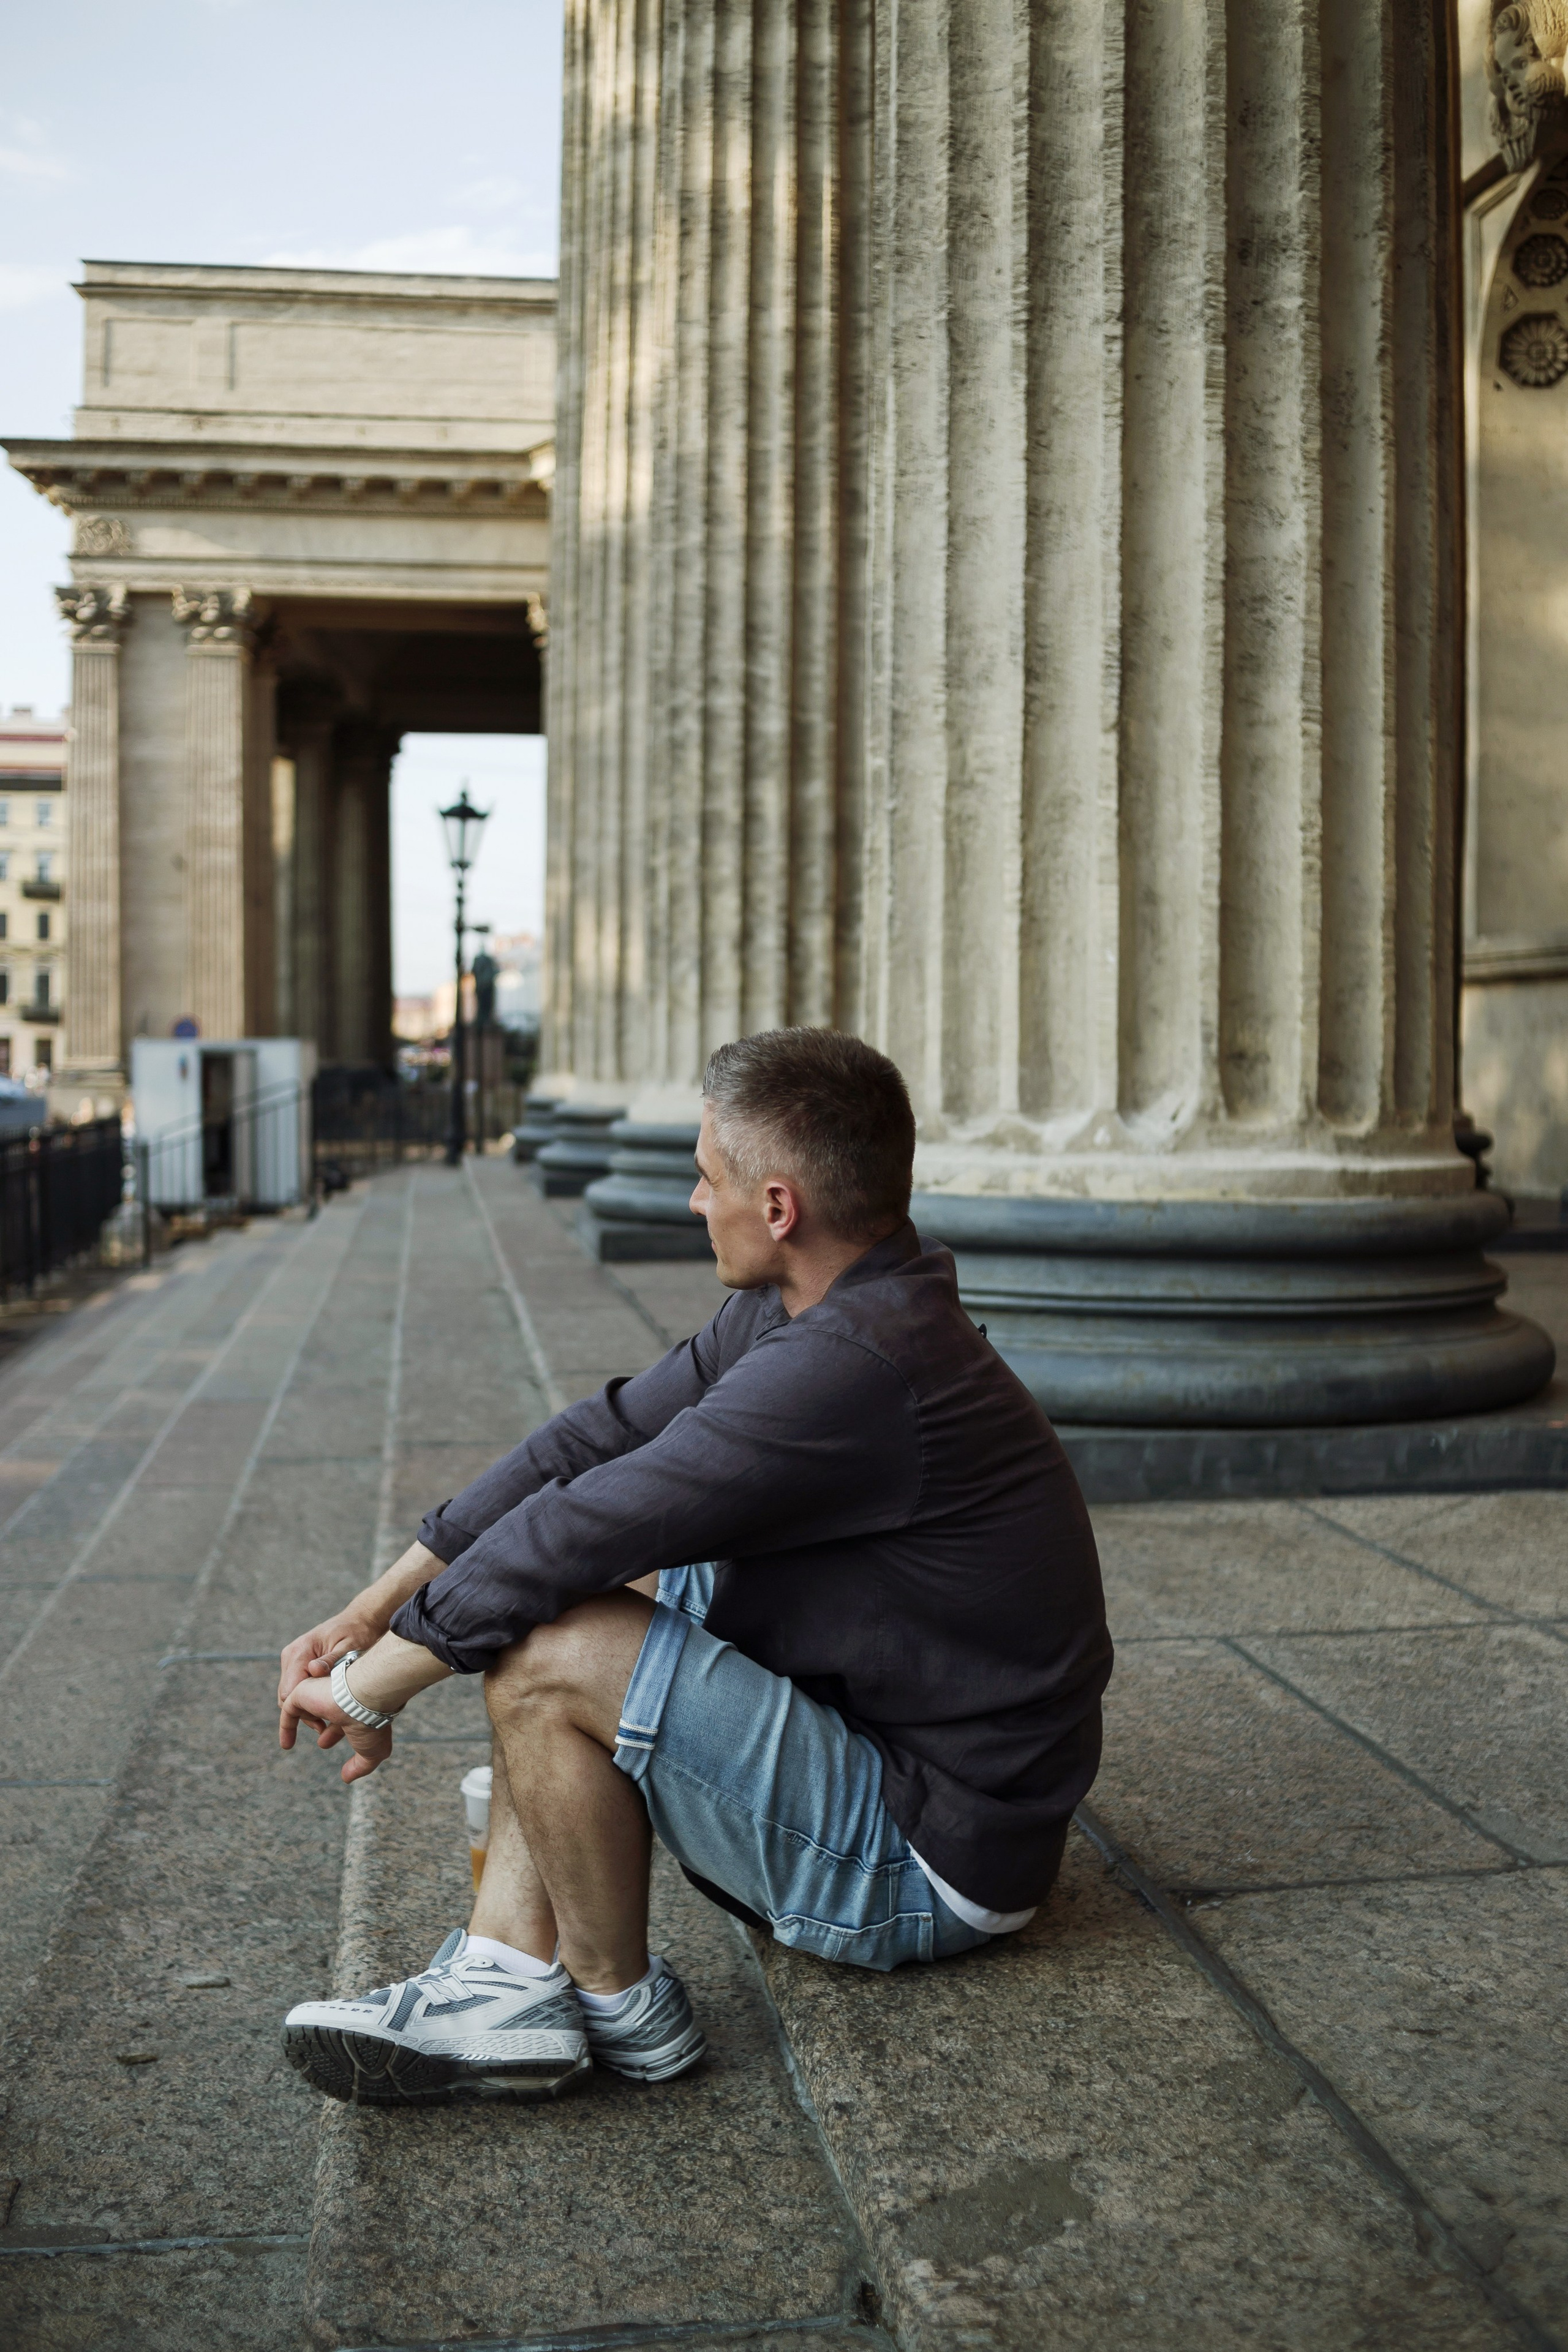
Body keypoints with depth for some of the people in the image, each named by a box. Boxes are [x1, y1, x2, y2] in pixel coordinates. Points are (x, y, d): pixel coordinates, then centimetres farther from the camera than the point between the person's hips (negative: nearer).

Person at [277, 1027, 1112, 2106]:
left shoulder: (850, 1369, -29)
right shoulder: (795, 1310, 2)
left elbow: (568, 1537, -25)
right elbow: (598, 1439, 2)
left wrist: (365, 1690, -12)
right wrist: (369, 1611, 1)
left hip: (924, 1862, -10)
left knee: (542, 1652, -21)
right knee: (583, 1594, 8)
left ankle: (620, 2005, 2)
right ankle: (506, 1982, 3)